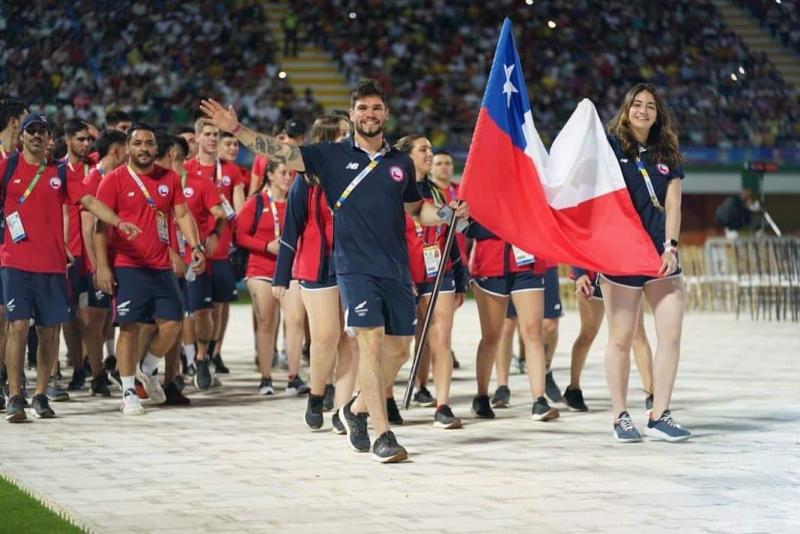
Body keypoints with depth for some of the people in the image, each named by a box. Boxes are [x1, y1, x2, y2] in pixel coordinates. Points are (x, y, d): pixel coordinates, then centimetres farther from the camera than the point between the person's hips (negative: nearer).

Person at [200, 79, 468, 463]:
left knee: (398, 350, 7)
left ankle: (358, 409, 31)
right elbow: (282, 153, -3)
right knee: (370, 341, -14)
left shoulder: (401, 163, 12)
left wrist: (448, 212, 5)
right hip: (355, 268, -4)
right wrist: (236, 129, -11)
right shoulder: (333, 156, 2)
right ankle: (383, 435, -13)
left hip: (396, 270, 4)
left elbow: (416, 210, 24)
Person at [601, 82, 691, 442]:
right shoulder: (610, 146, 2)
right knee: (621, 338, -2)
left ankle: (659, 416, 3)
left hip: (660, 254, 4)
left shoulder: (667, 155, 14)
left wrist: (671, 246, -4)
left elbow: (672, 204, 9)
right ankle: (620, 417, 8)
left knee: (671, 334, -4)